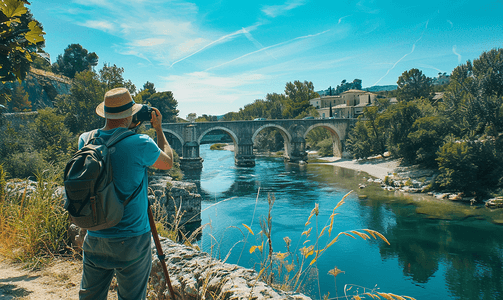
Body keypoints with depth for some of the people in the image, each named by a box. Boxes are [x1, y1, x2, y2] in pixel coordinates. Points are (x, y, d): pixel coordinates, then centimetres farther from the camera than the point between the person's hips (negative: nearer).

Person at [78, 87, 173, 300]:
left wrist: (128, 128, 19)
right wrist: (159, 129, 12)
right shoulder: (140, 144, -17)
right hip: (131, 242, -5)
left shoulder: (85, 140, -3)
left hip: (94, 239, 5)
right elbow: (168, 163, 2)